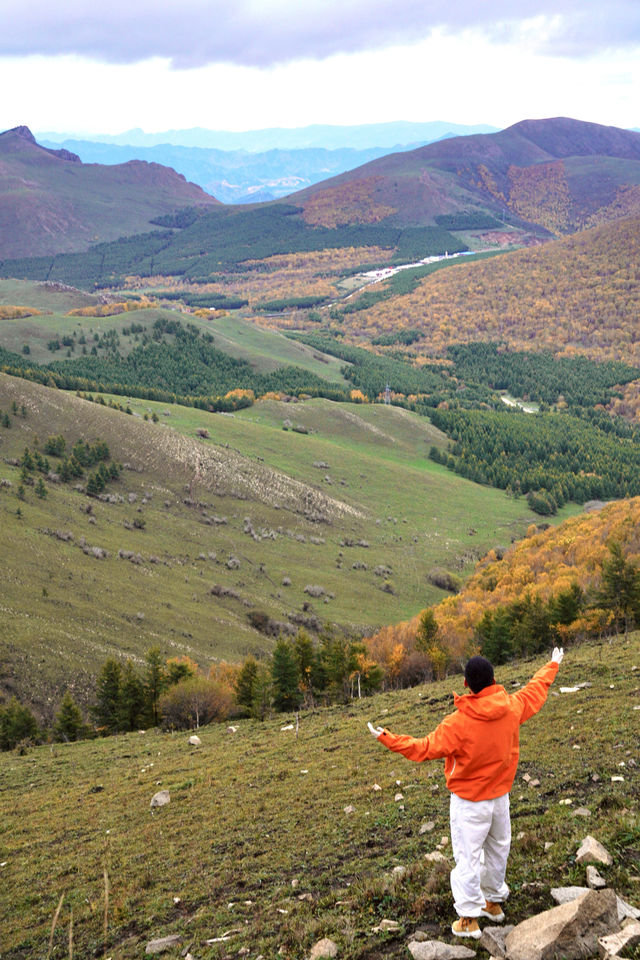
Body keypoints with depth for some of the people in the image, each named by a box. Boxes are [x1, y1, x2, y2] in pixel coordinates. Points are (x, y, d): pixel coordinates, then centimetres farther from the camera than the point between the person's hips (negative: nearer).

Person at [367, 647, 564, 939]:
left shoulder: (459, 723, -26)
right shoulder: (512, 707, -12)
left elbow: (423, 748, -21)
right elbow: (536, 690, 8)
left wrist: (386, 738, -13)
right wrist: (552, 665, 26)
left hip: (469, 803, -5)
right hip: (501, 795, 6)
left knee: (468, 856, 5)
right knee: (498, 849, 23)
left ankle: (468, 918, 12)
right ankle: (494, 901, 41)